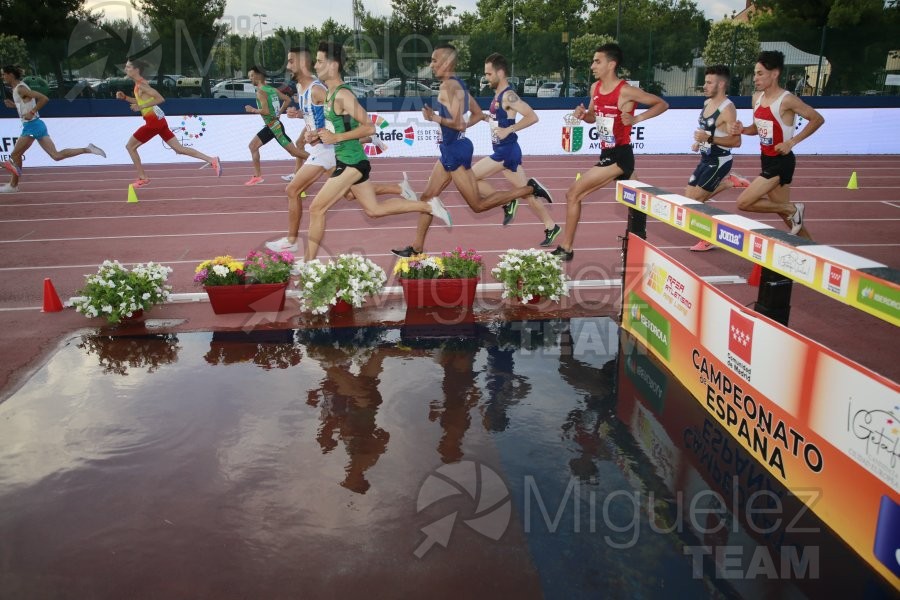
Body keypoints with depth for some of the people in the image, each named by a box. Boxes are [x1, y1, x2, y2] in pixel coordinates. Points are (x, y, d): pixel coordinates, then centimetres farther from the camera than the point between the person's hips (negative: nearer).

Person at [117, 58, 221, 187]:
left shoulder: (141, 85, -13)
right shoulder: (139, 84, 16)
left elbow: (160, 99, -21)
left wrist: (141, 107, -19)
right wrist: (124, 97, 16)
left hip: (154, 121, -9)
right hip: (158, 120, 9)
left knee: (130, 146, 5)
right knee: (179, 148, 5)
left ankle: (142, 178, 10)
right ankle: (212, 160, -3)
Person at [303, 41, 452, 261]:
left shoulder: (342, 95, -18)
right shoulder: (331, 94, 11)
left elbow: (369, 127, -22)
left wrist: (336, 137, -21)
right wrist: (321, 134, 8)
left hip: (351, 164, -10)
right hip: (349, 162, 10)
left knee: (316, 209, -5)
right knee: (374, 209, 16)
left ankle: (309, 263, 6)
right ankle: (429, 206, 22)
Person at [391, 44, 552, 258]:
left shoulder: (449, 86, -17)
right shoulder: (457, 84, 12)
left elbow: (458, 124, -26)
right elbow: (479, 114, 19)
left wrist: (435, 119, -15)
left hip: (456, 151, -10)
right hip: (450, 149, 10)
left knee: (479, 204, -2)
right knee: (428, 196, 11)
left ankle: (529, 189, 3)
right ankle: (416, 247, 16)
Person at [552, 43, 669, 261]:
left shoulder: (626, 91, -14)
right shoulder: (595, 88, 7)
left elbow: (662, 104, -7)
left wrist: (636, 118, -20)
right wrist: (582, 114, -2)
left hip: (620, 156, -9)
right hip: (607, 155, 9)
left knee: (573, 192, -12)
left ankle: (566, 249, -4)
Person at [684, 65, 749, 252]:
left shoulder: (727, 109, -20)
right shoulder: (707, 103, 6)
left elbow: (736, 141, -25)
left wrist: (709, 139, -32)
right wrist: (698, 143, 7)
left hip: (719, 161, -9)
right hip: (706, 159, 9)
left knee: (695, 200, -8)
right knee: (691, 198, 12)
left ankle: (708, 240, 9)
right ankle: (729, 182, 23)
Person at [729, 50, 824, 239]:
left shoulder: (786, 100, -18)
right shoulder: (757, 97, 4)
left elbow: (818, 119, -13)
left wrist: (792, 142, -19)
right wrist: (742, 130, -4)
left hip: (781, 161, -8)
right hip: (767, 159, 8)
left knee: (744, 203, -14)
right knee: (783, 210, 15)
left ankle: (792, 209, 3)